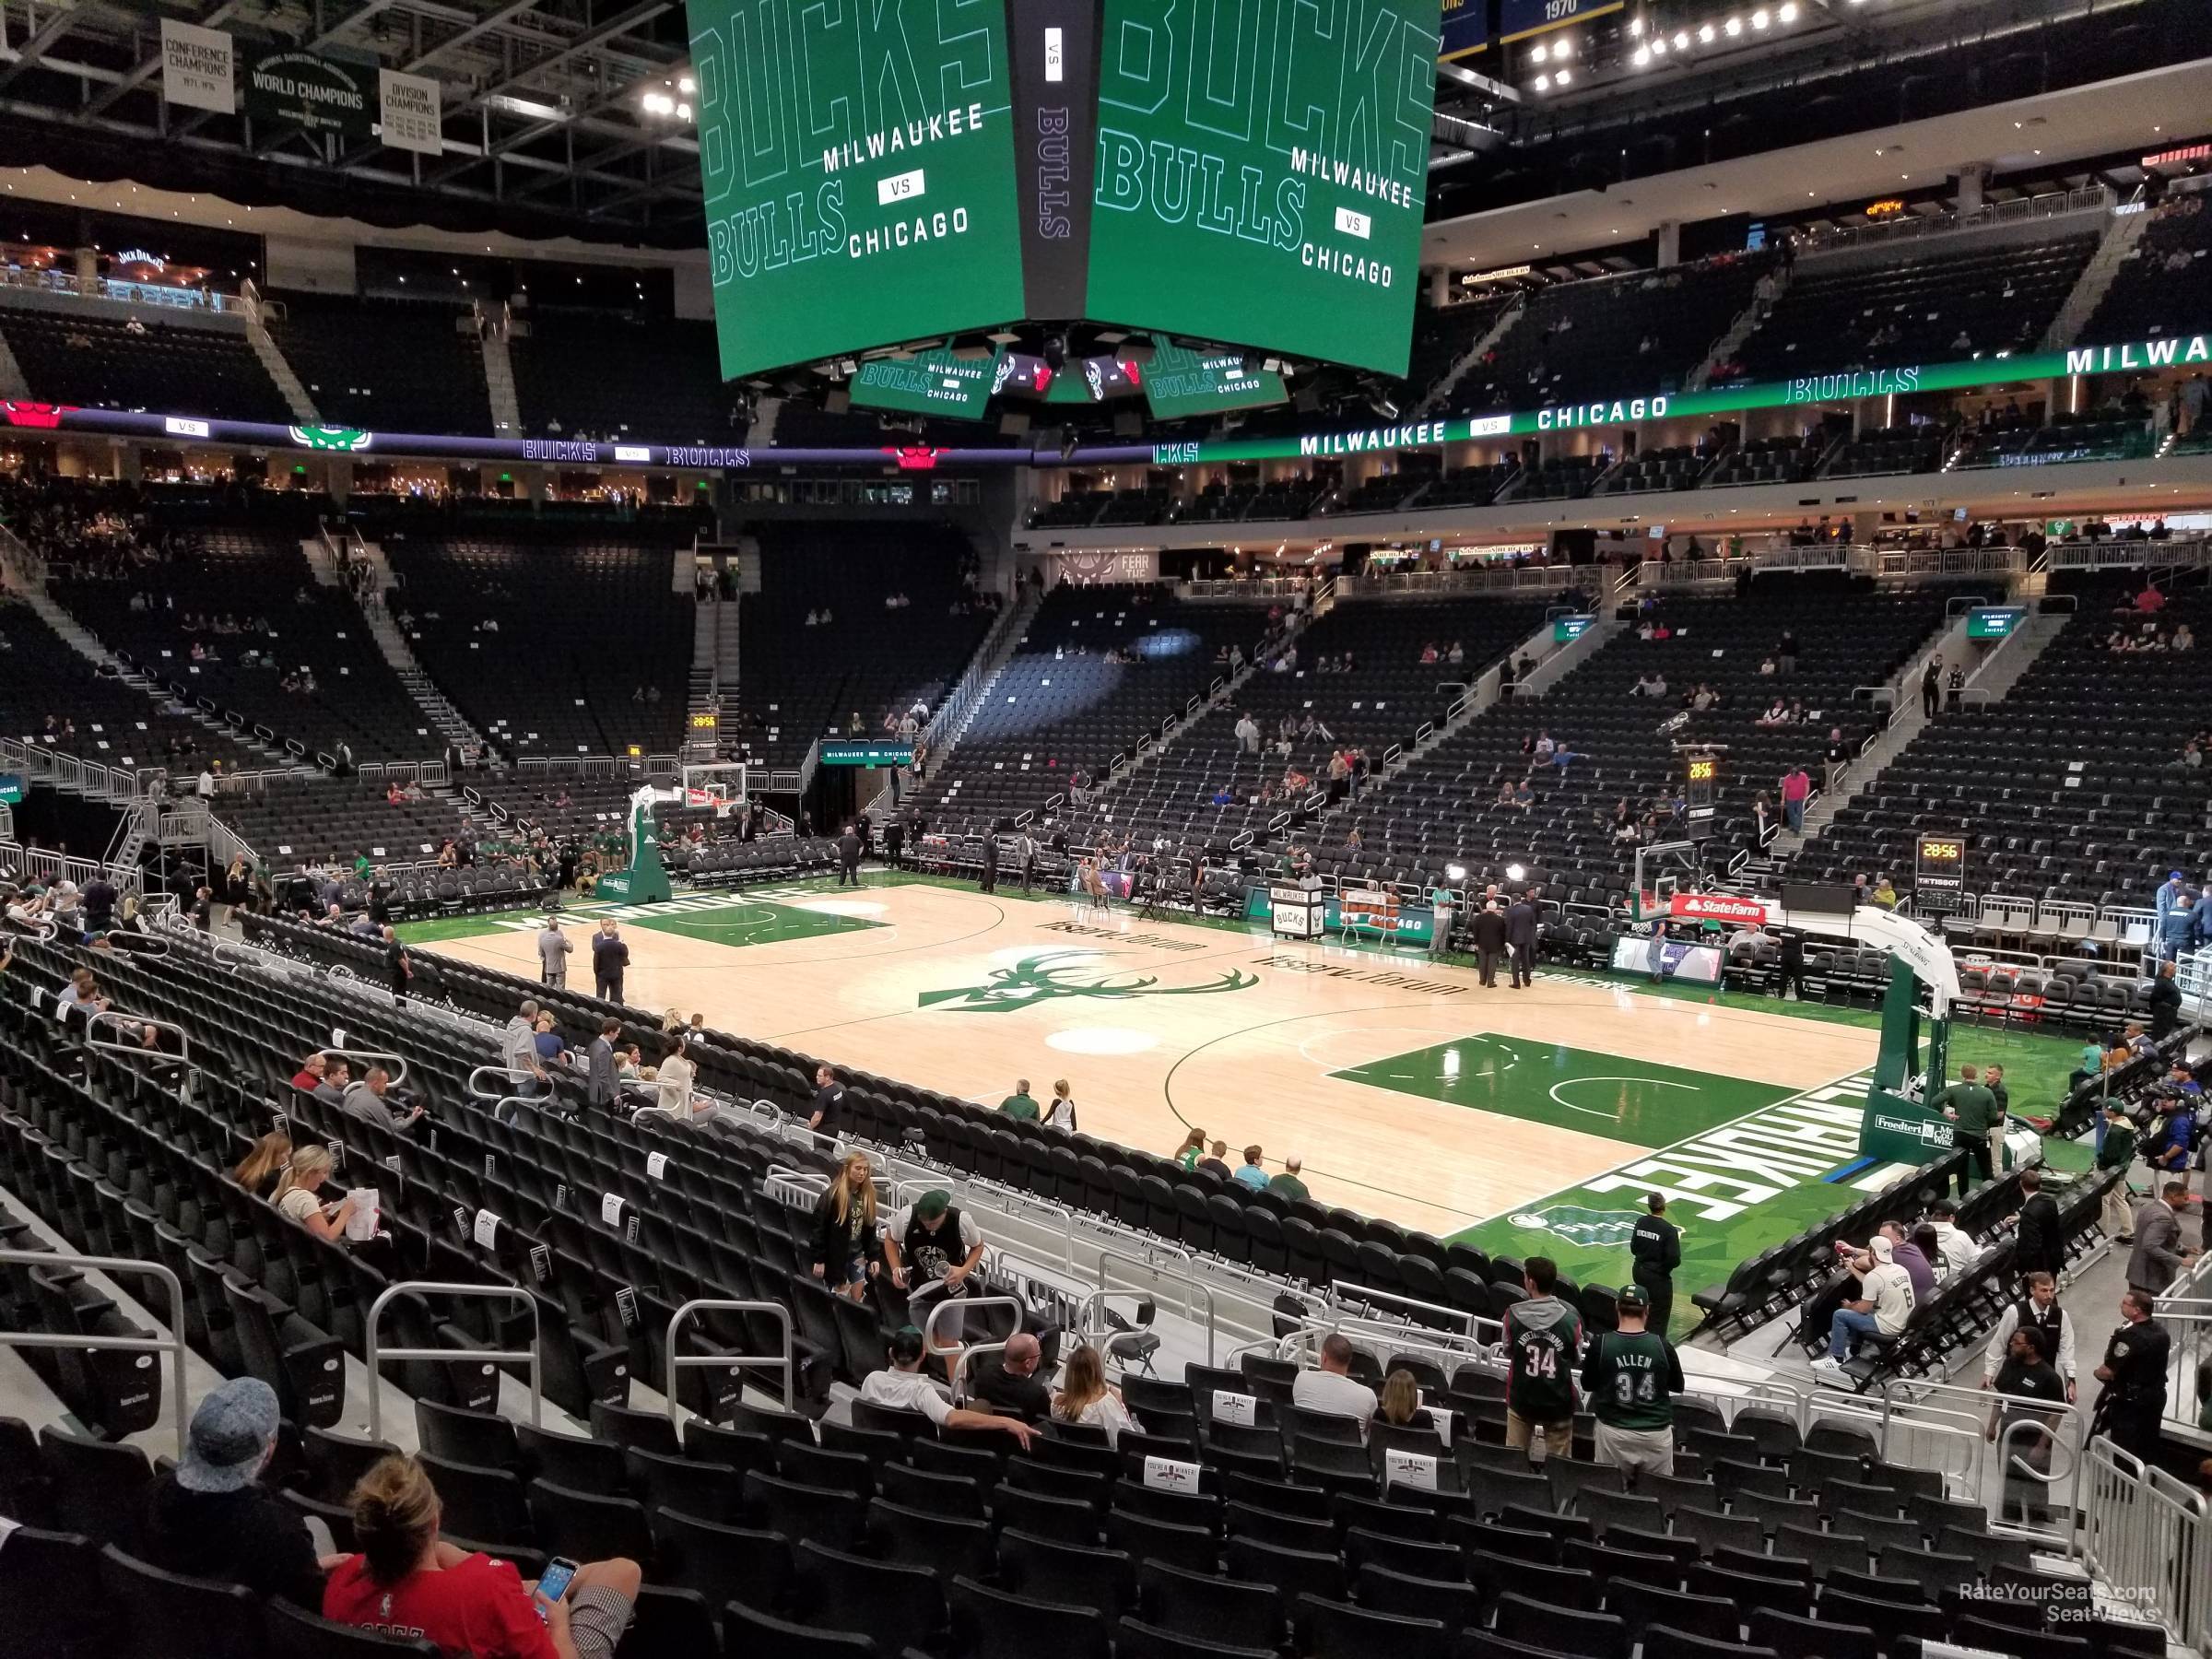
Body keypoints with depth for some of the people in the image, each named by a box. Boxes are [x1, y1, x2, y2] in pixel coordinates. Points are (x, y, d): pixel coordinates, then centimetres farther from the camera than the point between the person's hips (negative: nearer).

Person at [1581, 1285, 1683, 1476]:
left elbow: (1587, 1386, 3)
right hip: (1656, 1432, 1)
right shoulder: (1662, 1345, -9)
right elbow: (1677, 1387, 7)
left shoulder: (1600, 1343, -10)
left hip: (1613, 1432, 0)